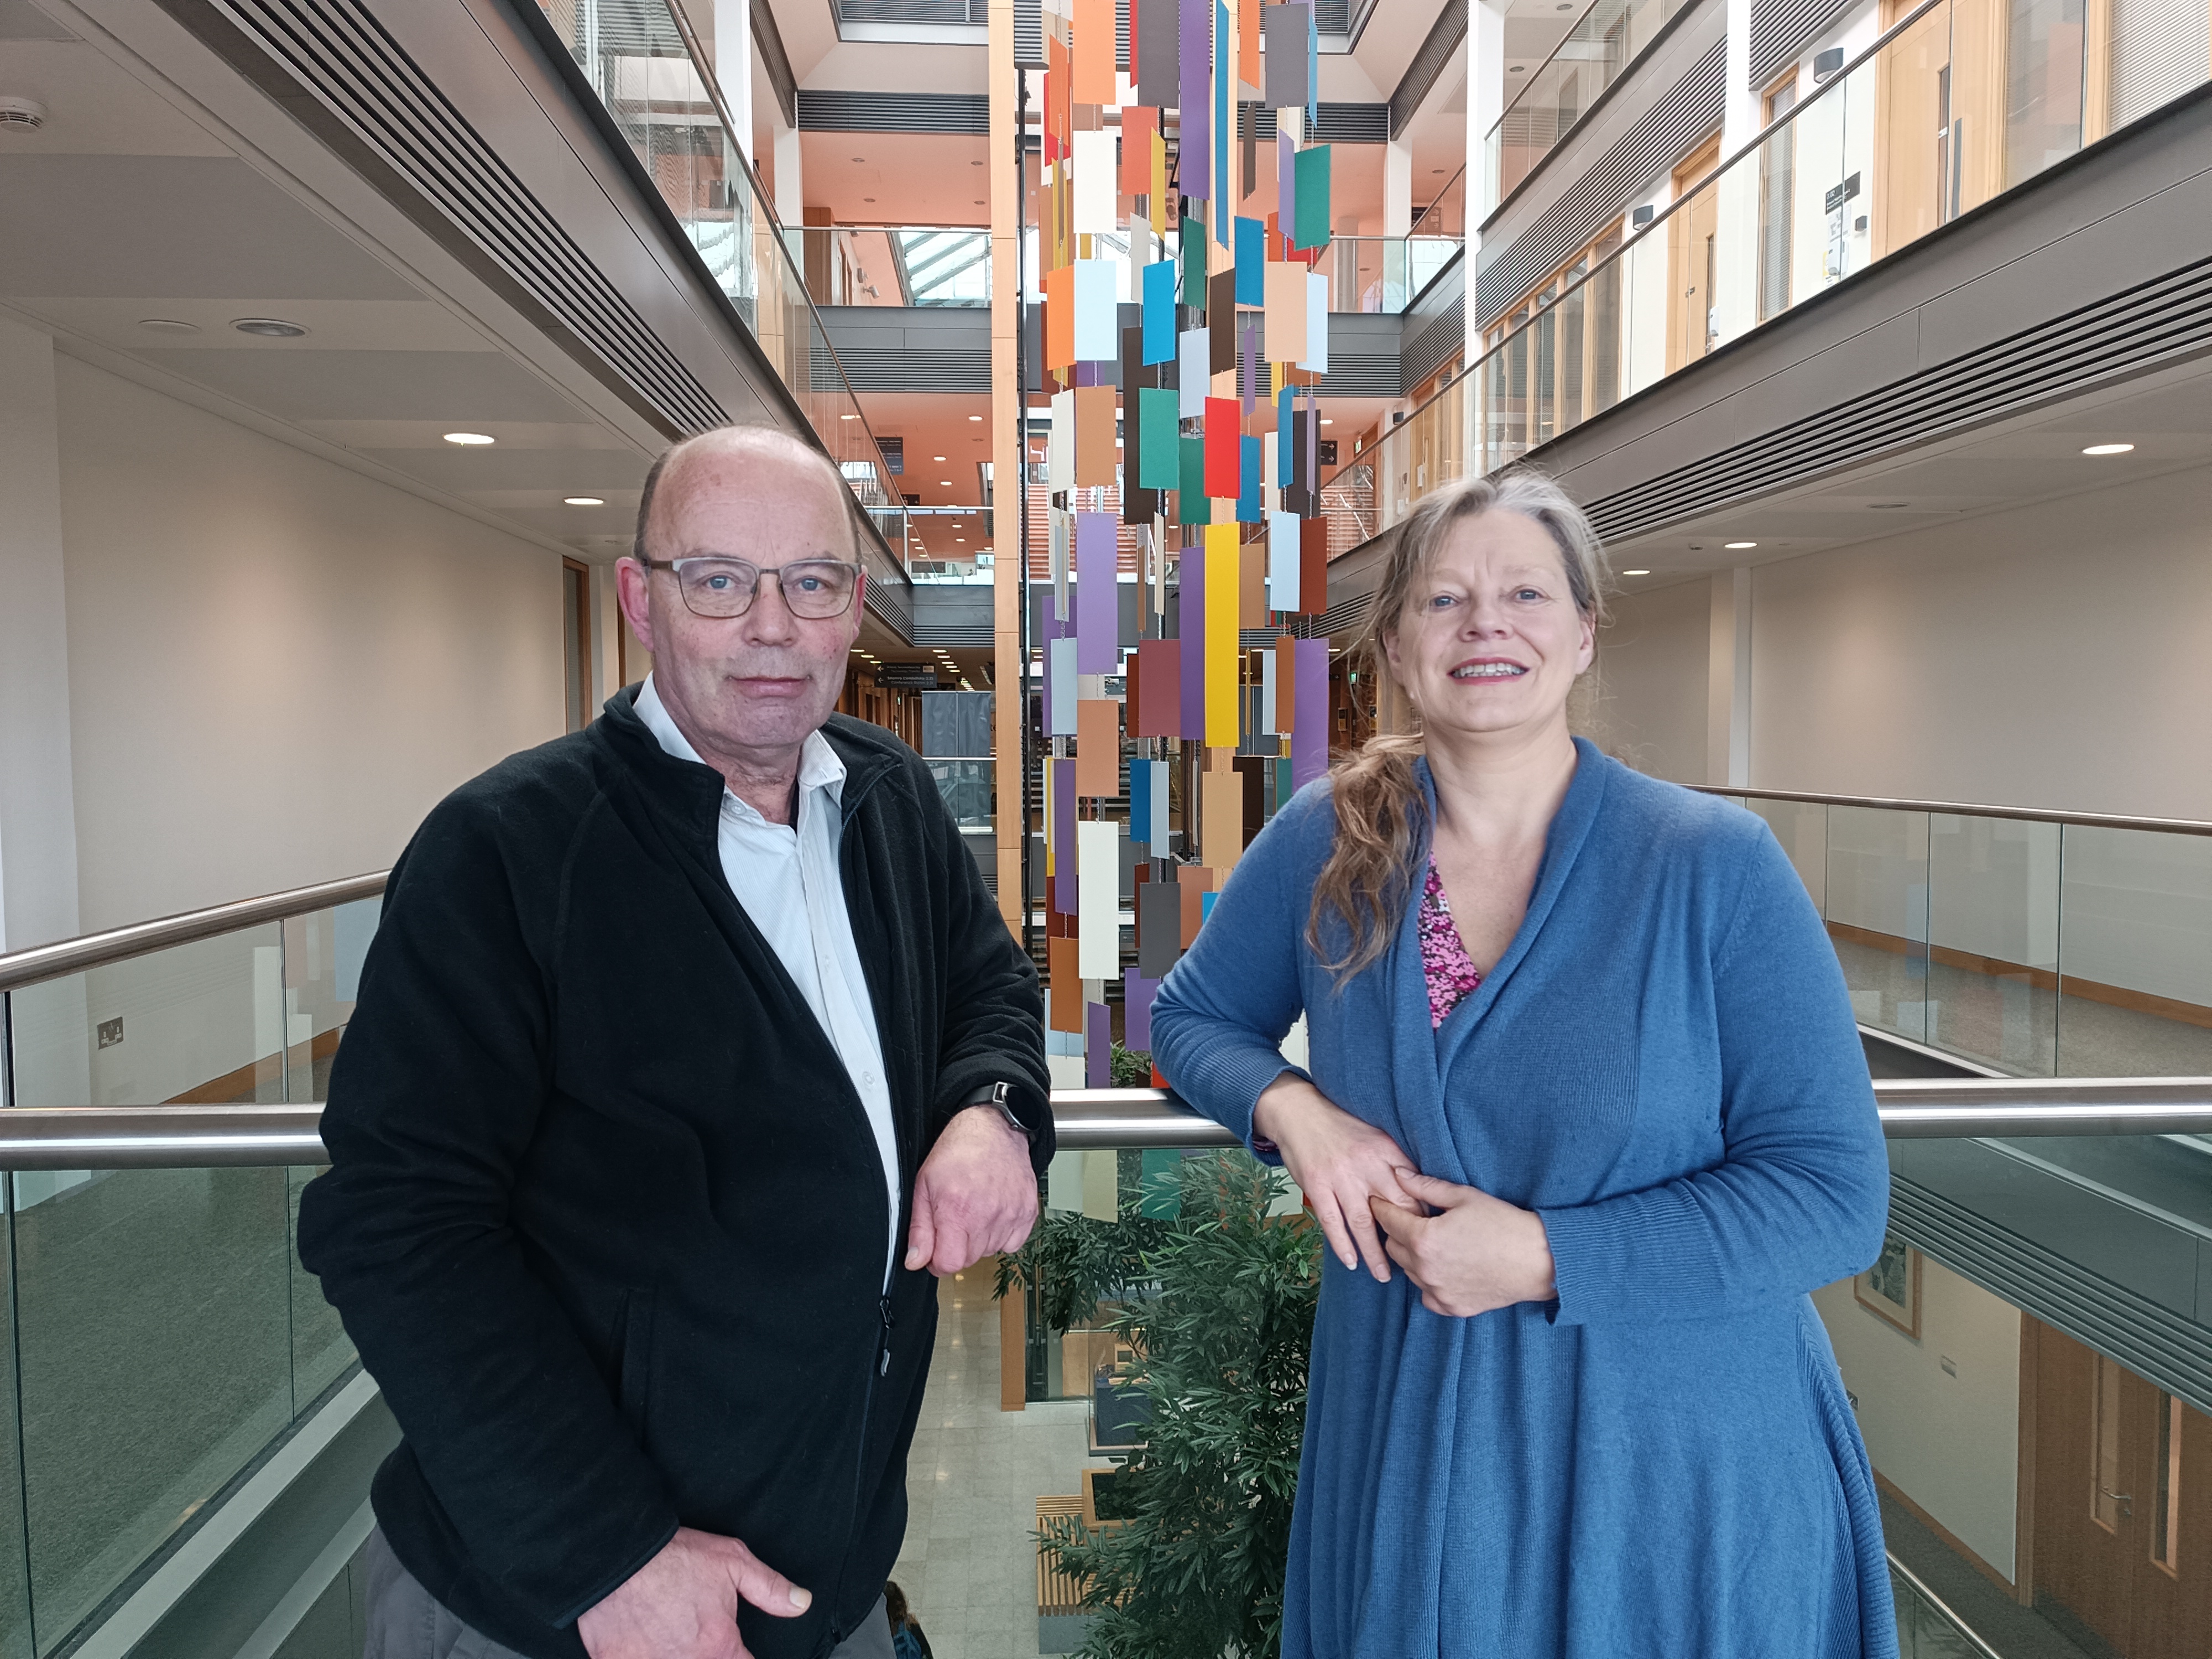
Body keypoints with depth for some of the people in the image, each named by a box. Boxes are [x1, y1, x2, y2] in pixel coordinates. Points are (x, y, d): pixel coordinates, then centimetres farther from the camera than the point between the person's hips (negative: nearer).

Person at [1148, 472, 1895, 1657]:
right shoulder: (1326, 844, -6)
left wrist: (1544, 1257, -22)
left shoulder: (1716, 866, -14)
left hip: (1675, 1466, -2)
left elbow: (1835, 1195, -14)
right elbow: (1193, 1016, 7)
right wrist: (1292, 1109, -14)